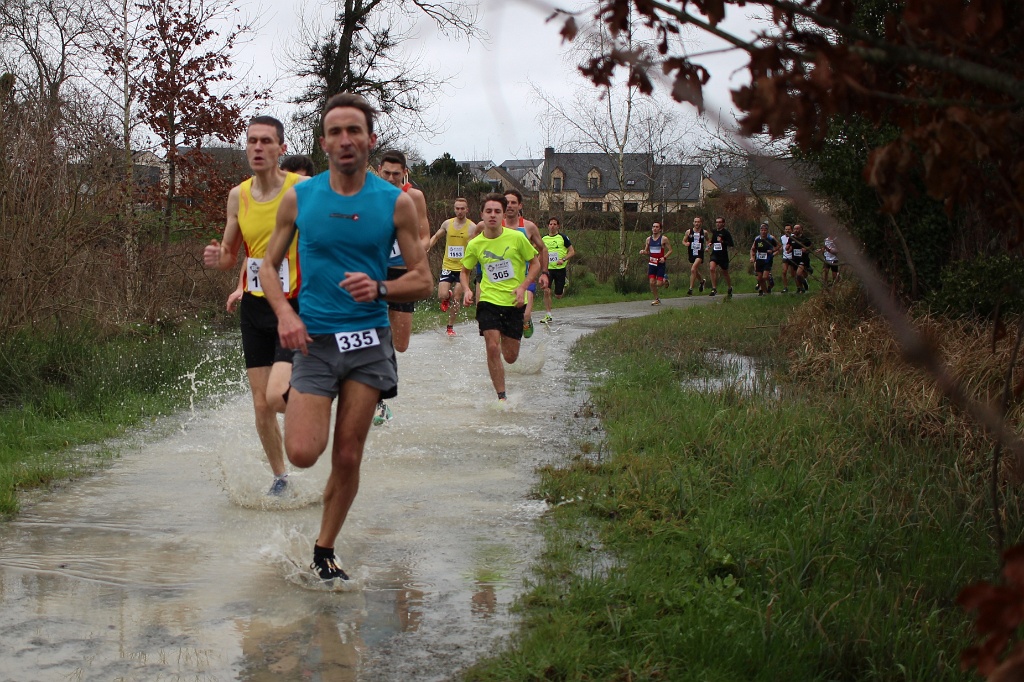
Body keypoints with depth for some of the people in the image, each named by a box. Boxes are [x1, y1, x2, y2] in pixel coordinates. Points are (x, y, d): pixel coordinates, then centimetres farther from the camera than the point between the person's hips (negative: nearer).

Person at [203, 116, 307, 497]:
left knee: (277, 394, -20)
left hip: (295, 306, -5)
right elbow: (230, 255, 17)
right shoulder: (238, 196, 5)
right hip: (254, 308, 5)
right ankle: (279, 478, 23)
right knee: (261, 405, 6)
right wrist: (216, 259, -6)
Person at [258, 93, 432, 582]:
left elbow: (423, 281, 2)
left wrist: (379, 289, -18)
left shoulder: (396, 203, 0)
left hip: (368, 340, 0)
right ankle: (297, 406, 23)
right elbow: (269, 265, 9)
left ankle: (324, 550, 22)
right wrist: (284, 313, -9)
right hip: (314, 338, 0)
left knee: (348, 457, 4)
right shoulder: (299, 198, 1)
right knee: (302, 454, -12)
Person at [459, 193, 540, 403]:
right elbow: (465, 271, 13)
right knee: (493, 349, -15)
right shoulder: (475, 244, -3)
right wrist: (467, 290, -7)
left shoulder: (517, 237, -7)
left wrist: (523, 287, -12)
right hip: (488, 301, 0)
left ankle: (506, 339, 44)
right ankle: (501, 397, -2)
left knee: (511, 357, 5)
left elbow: (535, 263, 2)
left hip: (514, 302, 0)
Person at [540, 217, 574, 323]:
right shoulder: (543, 239, 6)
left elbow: (572, 251, -1)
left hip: (560, 268, -1)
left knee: (558, 296, 4)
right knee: (546, 291, -17)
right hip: (547, 269, 1)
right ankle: (548, 316, -9)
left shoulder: (563, 237, -1)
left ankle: (563, 285, 41)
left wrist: (563, 259, -16)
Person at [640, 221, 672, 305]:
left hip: (660, 264, -4)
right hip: (652, 263, 4)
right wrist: (643, 252, -6)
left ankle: (664, 280, 28)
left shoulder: (664, 239, -6)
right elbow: (646, 251, 18)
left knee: (659, 284, -8)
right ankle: (657, 299, 11)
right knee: (652, 282, -5)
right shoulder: (649, 239, 8)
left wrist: (664, 257, -18)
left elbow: (670, 250, -3)